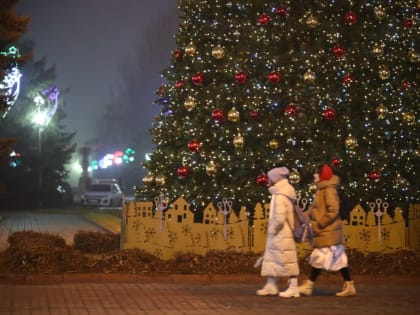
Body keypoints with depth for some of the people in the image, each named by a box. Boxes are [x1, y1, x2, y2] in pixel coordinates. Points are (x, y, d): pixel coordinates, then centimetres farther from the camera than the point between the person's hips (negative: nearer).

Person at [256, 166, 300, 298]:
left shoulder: (280, 196, -19)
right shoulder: (284, 192, 12)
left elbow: (279, 218, -26)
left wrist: (273, 229, -13)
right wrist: (272, 229, 12)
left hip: (282, 235, -10)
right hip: (277, 235, 10)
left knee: (286, 260, -3)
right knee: (270, 258, 13)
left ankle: (293, 288, 3)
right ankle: (271, 285, 18)